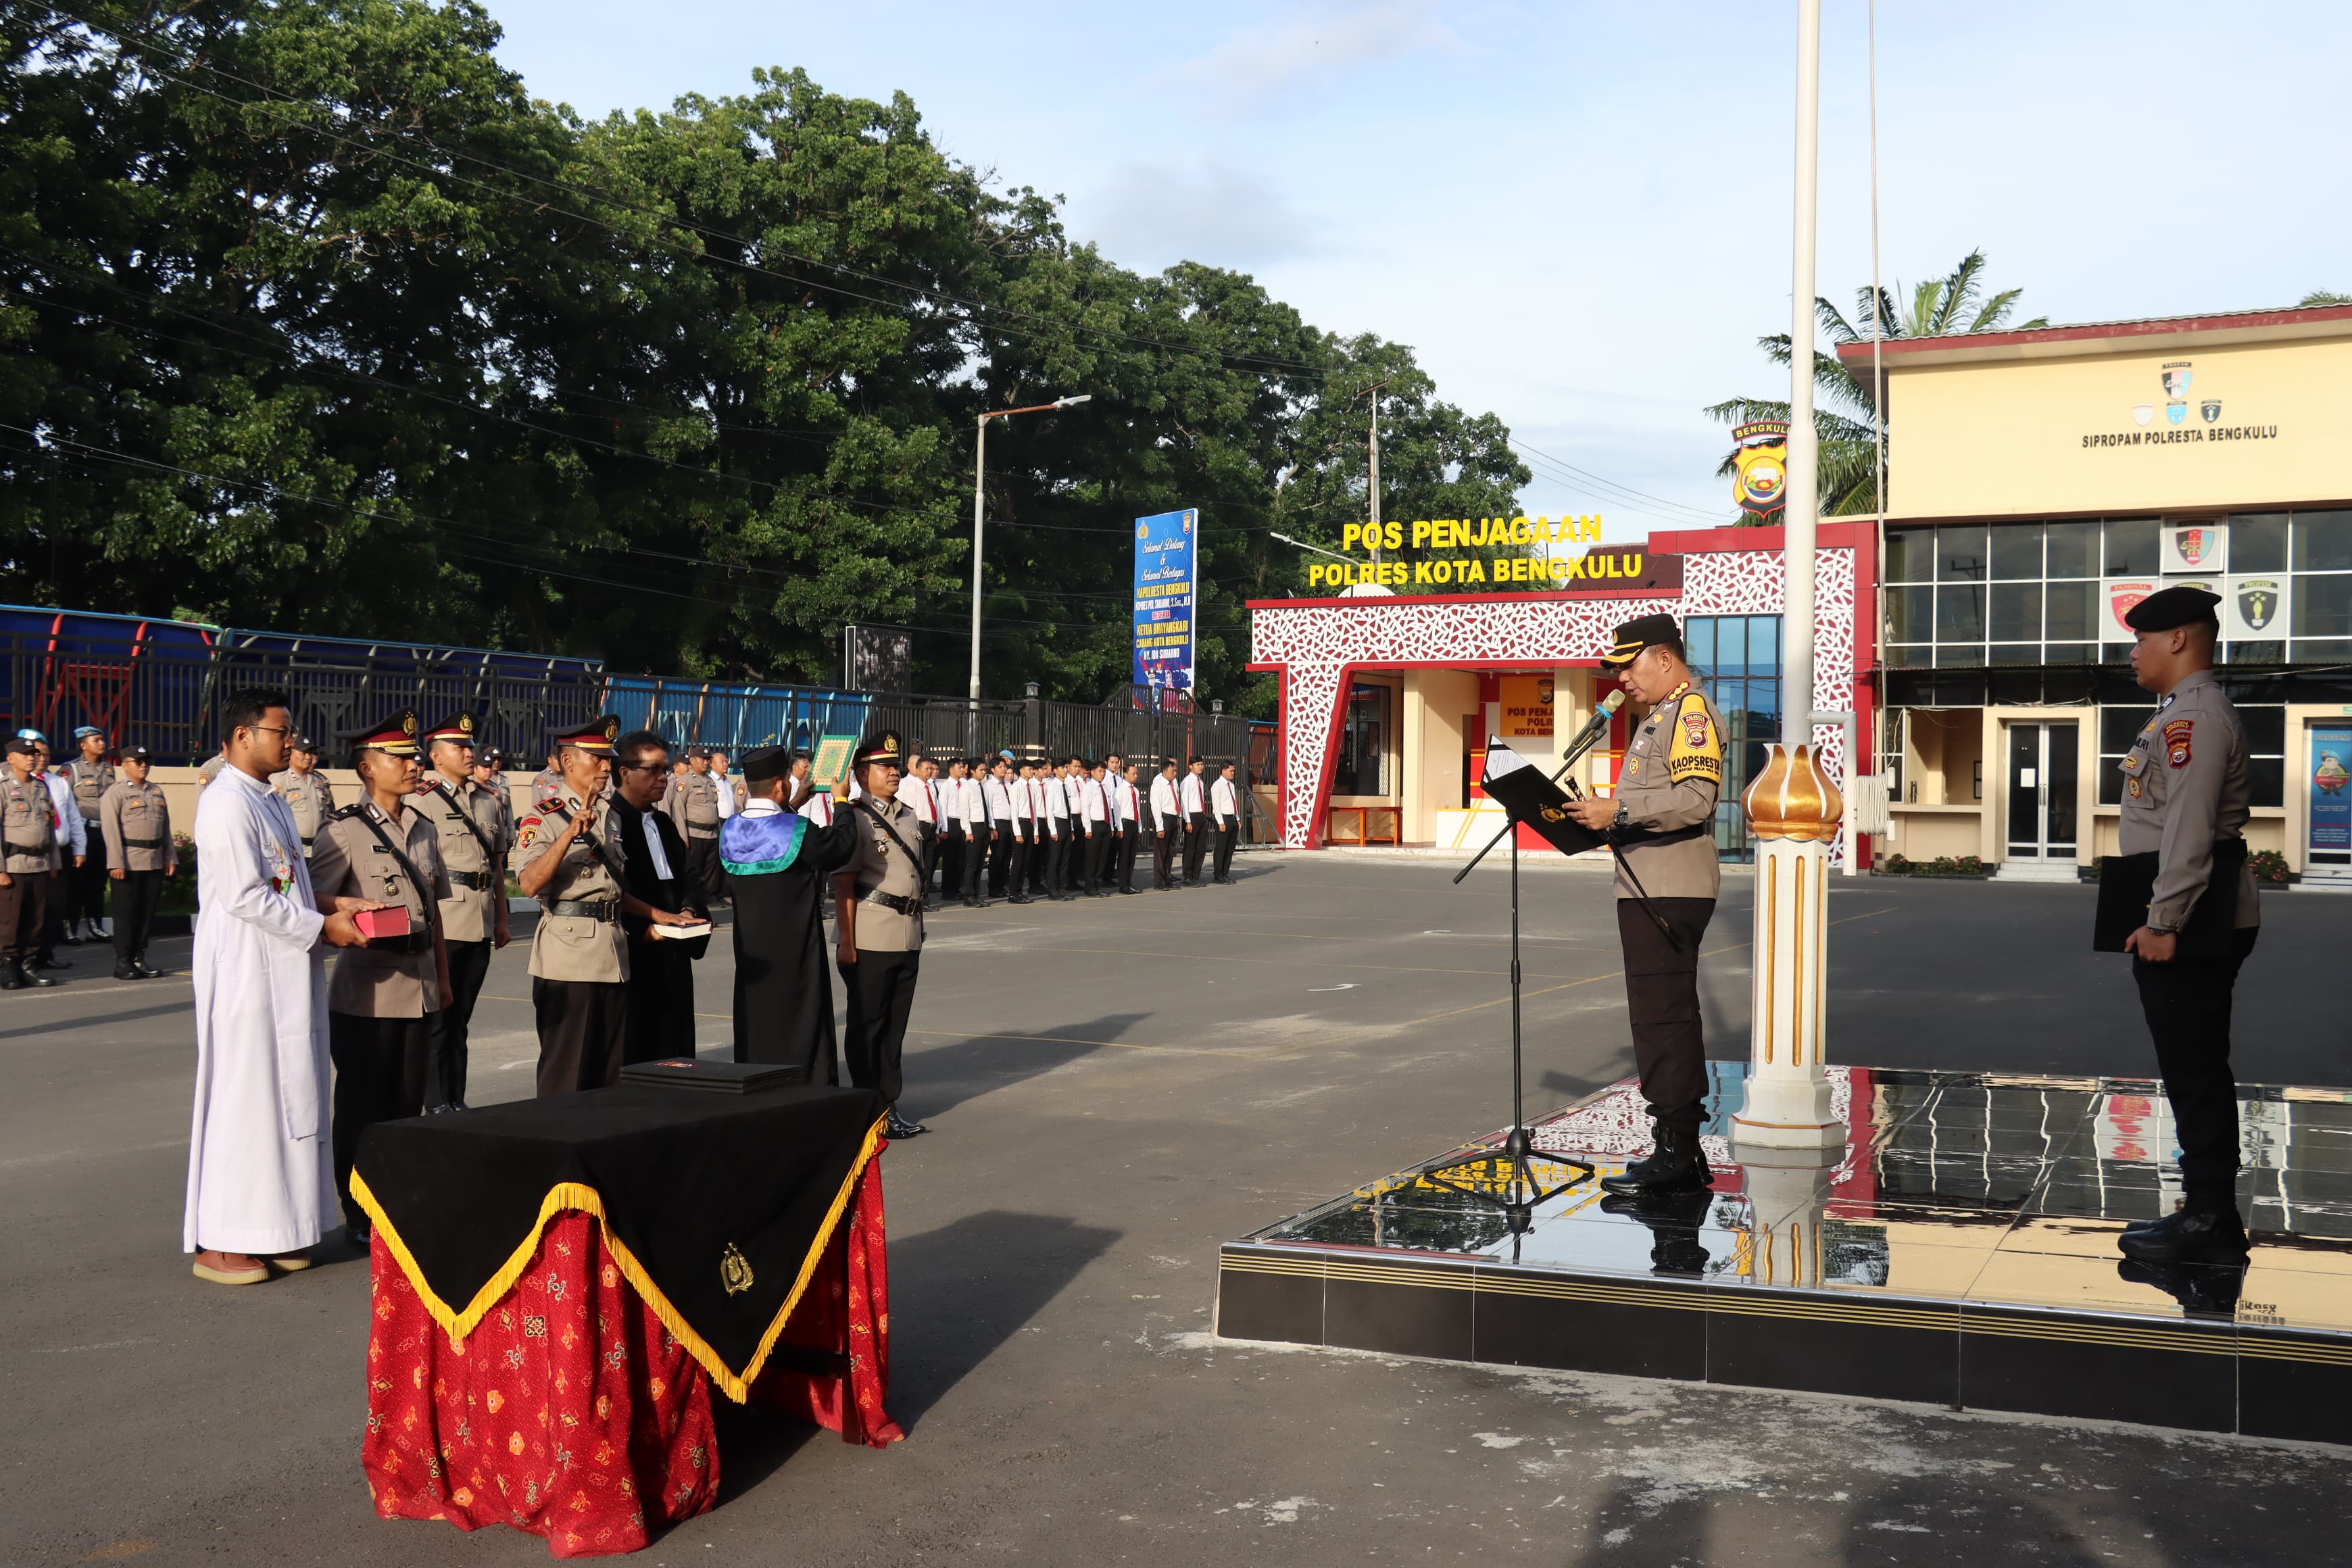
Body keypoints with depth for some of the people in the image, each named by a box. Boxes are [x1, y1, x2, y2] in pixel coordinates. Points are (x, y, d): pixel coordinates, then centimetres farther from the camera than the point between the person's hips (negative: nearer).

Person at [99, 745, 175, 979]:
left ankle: (139, 960, 15)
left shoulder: (156, 792, 16)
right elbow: (110, 828, -11)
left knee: (147, 912, 8)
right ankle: (122, 963, 4)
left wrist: (171, 857, 13)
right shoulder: (115, 792, -5)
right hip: (129, 862, -6)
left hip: (155, 861, 6)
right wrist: (115, 863, -17)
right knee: (126, 913, -1)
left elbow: (165, 827, 19)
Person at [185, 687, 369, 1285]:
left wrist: (328, 914, 7)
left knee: (285, 1097, 11)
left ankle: (271, 1229, 20)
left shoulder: (268, 800, 16)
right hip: (245, 972, -9)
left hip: (284, 973, 9)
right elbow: (245, 898, -19)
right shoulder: (227, 804, -14)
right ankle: (218, 1242, 6)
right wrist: (321, 927, -15)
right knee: (242, 1100, -3)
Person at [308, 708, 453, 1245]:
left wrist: (443, 975, 18)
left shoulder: (424, 829, 12)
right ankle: (360, 1215, 13)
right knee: (363, 1109, 3)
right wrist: (349, 906, -31)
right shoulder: (343, 831, -8)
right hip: (367, 990, -6)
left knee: (408, 1104, 11)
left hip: (419, 986, 6)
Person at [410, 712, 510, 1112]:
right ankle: (437, 1105, 8)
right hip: (443, 925, -6)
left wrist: (501, 921, 16)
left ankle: (457, 1101, 20)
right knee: (439, 1017, 1)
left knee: (461, 1016, 13)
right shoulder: (422, 800, -7)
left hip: (480, 926, 6)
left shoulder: (490, 801, 14)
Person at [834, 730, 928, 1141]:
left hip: (908, 936, 7)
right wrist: (847, 942, -16)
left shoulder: (907, 816, 14)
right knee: (867, 1027, 2)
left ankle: (889, 1105, 19)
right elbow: (843, 884, -12)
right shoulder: (855, 819, -9)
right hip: (869, 940, -7)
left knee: (895, 1025, 11)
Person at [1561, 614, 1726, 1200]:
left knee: (1661, 1018, -10)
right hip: (1652, 889, 11)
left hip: (1669, 894, -11)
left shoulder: (1691, 711, -10)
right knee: (1668, 1017, 13)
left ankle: (1673, 1155, -7)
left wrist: (1618, 811, -23)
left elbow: (1695, 798, -23)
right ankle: (1684, 1153, 19)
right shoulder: (1660, 717, 23)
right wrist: (1604, 821, 15)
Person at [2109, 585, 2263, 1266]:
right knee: (2198, 1072, 14)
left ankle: (2210, 1223, 0)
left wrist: (2163, 922, -23)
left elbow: (2189, 831, -22)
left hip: (2189, 921, -11)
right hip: (2196, 922, 11)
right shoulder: (2183, 713, 18)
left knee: (2194, 1072, -6)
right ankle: (2209, 1214, 22)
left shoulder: (2194, 717, -15)